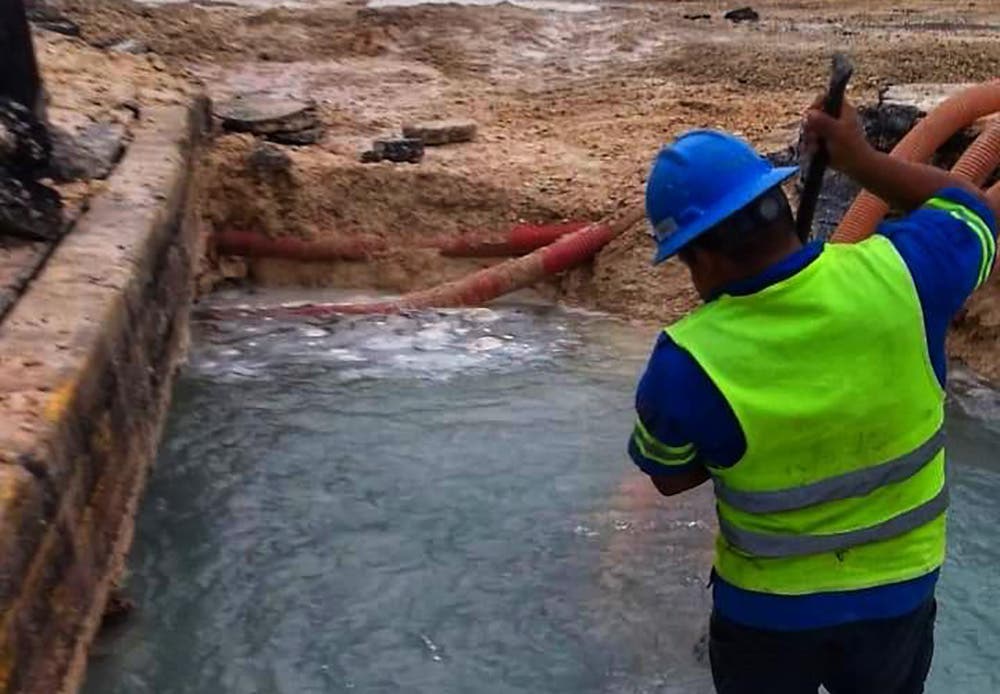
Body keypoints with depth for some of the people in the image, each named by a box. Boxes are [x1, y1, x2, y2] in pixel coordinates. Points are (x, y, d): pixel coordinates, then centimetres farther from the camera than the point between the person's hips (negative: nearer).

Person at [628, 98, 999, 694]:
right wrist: (861, 159, 2)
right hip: (900, 588, 3)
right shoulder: (897, 274, -23)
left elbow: (670, 477, -9)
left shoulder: (688, 364, -29)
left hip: (767, 608, -2)